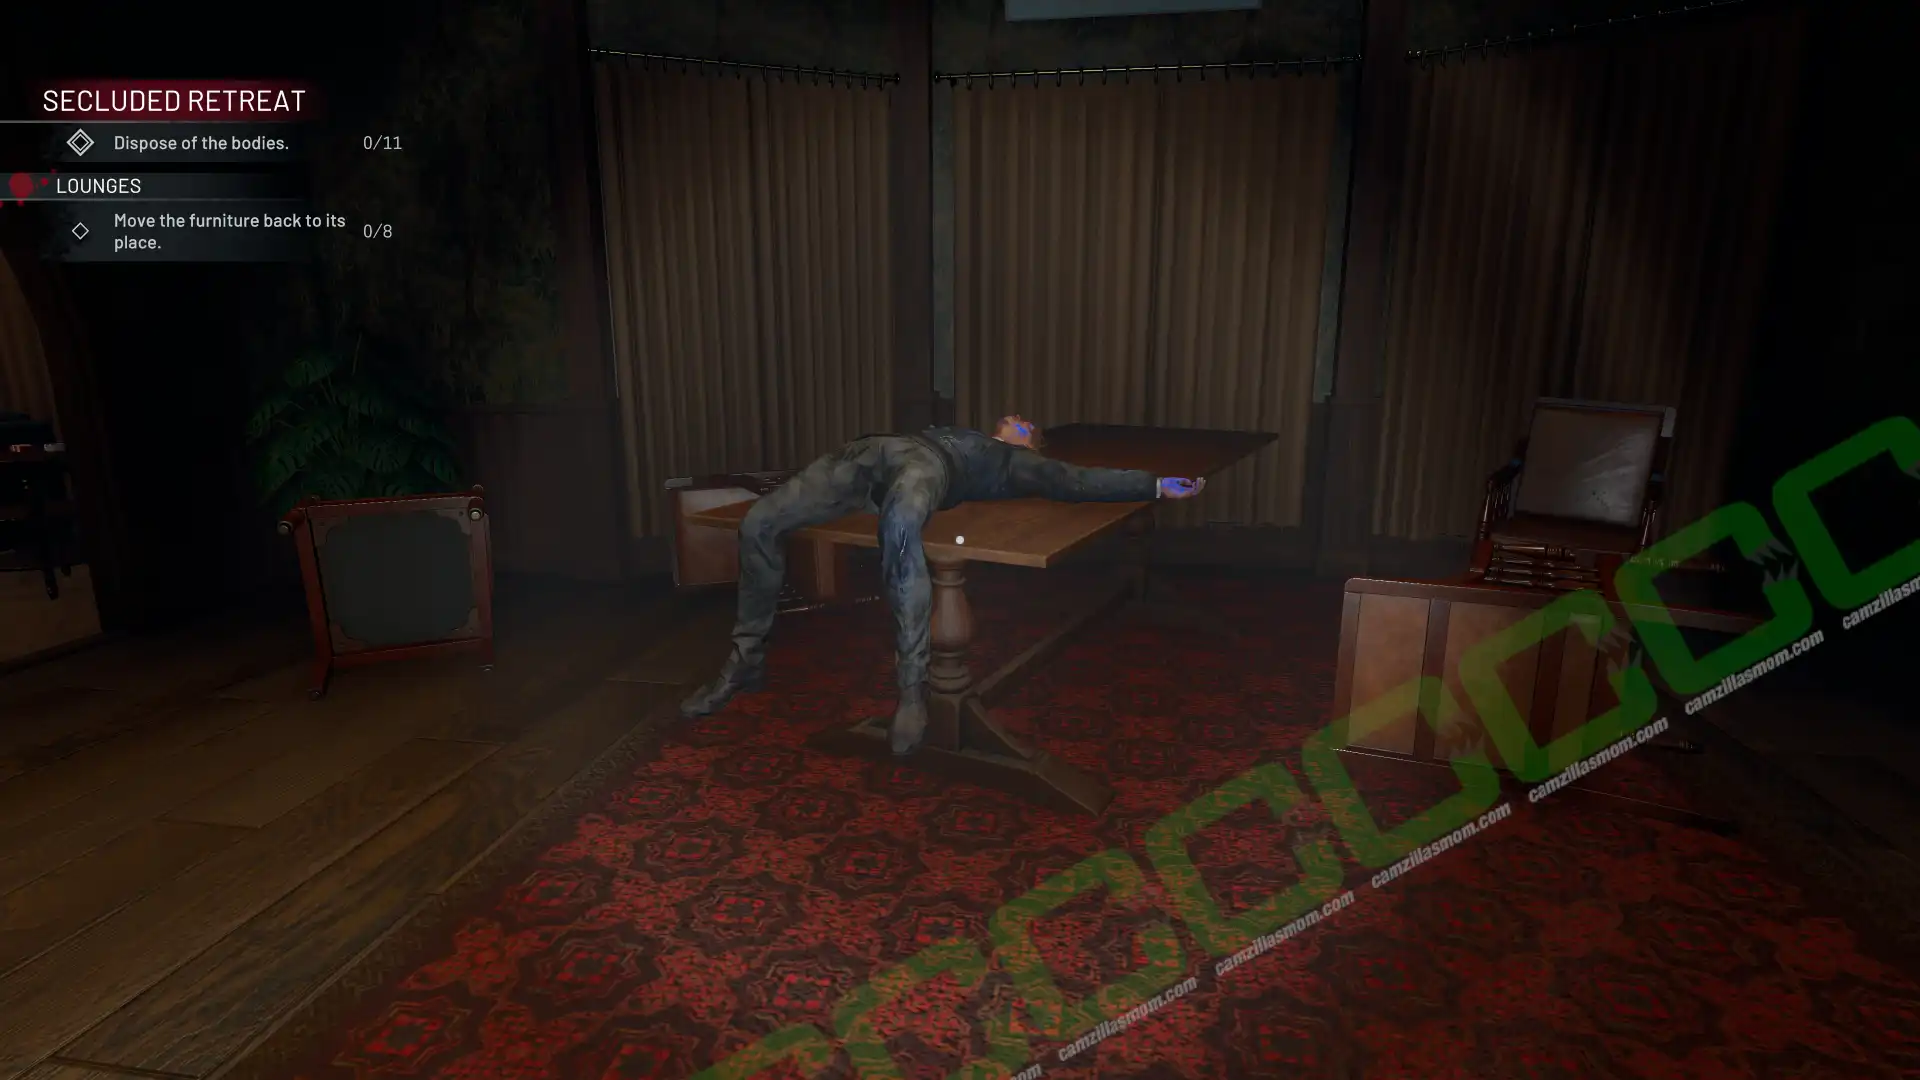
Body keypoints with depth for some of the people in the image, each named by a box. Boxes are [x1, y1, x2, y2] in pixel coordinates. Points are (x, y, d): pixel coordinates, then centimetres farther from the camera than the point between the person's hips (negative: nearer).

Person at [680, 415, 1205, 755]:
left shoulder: (1019, 464, 25)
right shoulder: (963, 433, 43)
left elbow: (1080, 481, 19)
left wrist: (1159, 485, 16)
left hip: (927, 463, -5)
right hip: (873, 450, 6)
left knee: (899, 528, -44)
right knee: (759, 523, -13)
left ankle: (912, 689, -34)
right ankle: (746, 660, 3)